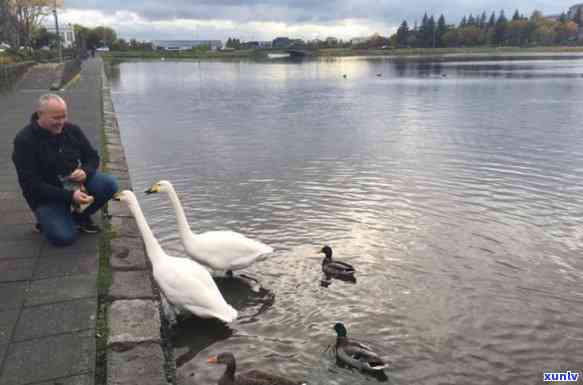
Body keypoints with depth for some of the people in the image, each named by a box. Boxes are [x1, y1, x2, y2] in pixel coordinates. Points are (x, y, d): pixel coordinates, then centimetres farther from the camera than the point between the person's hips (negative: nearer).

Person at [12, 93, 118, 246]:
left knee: (110, 184, -20)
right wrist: (69, 196, -31)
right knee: (63, 237, -23)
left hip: (77, 181, 5)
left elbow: (92, 156, 7)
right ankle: (46, 220, 14)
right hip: (47, 194, -4)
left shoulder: (72, 130, -2)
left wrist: (86, 171, -19)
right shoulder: (24, 140, -17)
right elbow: (31, 184, -21)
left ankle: (80, 216, 4)